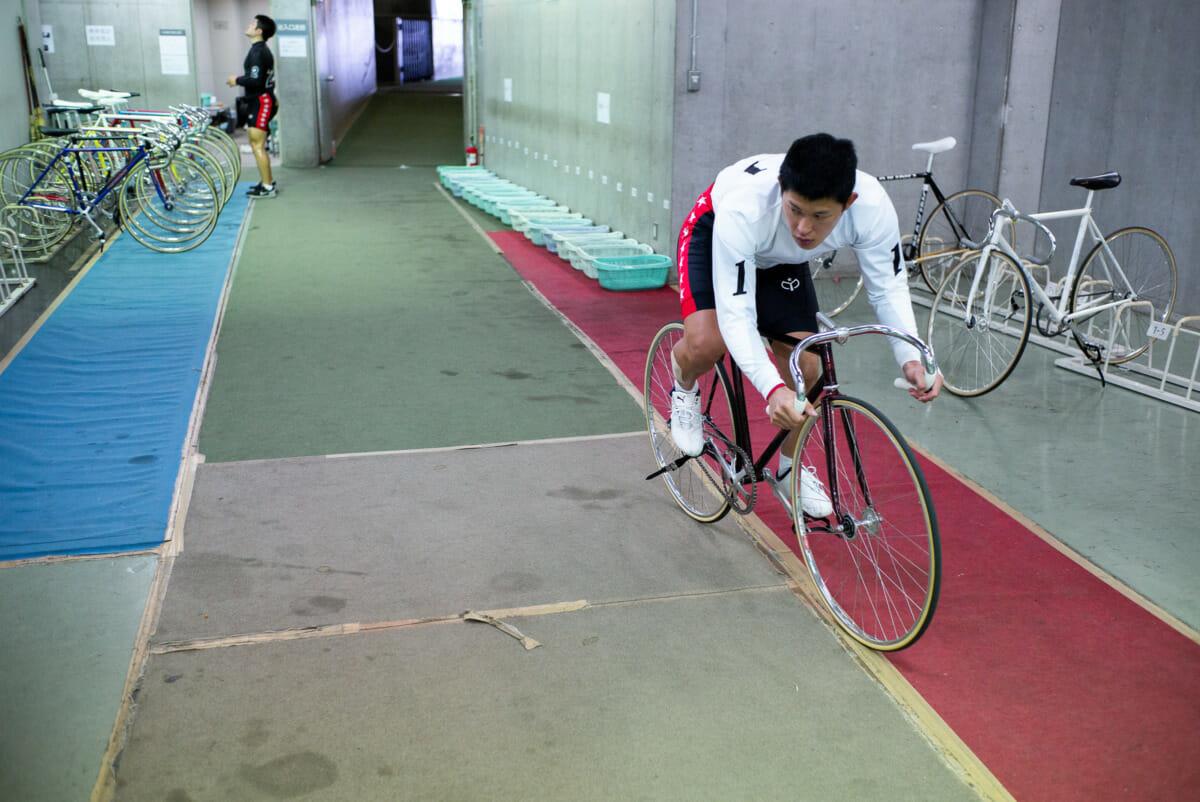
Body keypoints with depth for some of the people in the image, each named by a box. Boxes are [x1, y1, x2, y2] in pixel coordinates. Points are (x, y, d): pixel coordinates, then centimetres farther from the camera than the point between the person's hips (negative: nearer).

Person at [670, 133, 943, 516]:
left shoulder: (873, 206, -35)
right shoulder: (743, 209, -45)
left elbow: (888, 286, -21)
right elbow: (736, 315, -42)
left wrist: (911, 358, -37)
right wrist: (772, 388, -57)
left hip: (782, 260, 4)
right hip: (712, 236, -3)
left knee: (805, 368, -4)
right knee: (706, 342, -31)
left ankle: (789, 469, 23)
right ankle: (684, 391, 7)